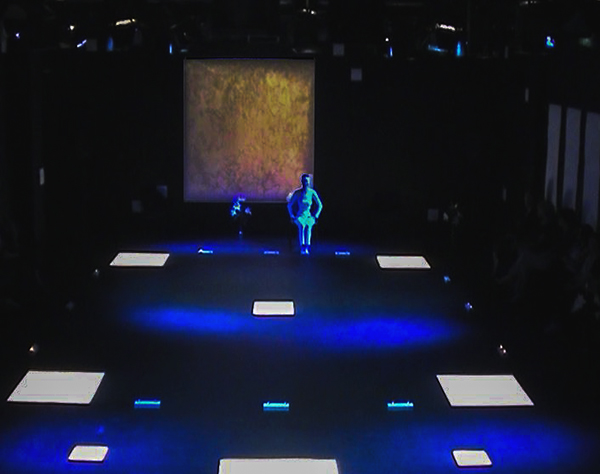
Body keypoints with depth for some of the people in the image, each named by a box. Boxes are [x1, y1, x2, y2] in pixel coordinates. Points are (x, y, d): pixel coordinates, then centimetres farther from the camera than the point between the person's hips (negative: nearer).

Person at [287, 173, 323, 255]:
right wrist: (292, 216, 3)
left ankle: (307, 247, -34)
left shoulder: (312, 192, 1)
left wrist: (315, 216, 6)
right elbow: (289, 205, 5)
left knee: (308, 226, -29)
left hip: (309, 215, 3)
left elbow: (320, 205, 12)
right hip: (299, 215, -3)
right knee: (301, 226, -33)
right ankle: (302, 246, -44)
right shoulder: (297, 192, -4)